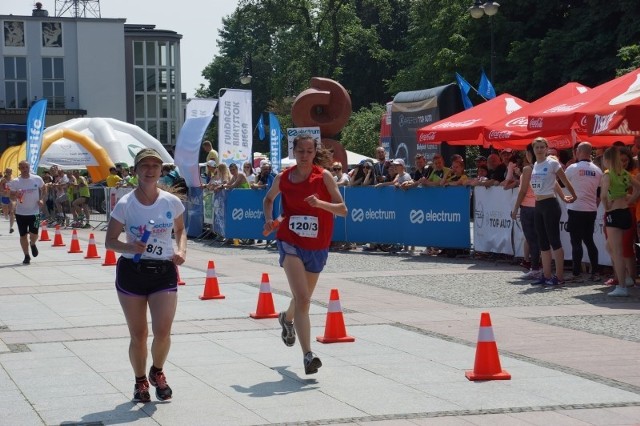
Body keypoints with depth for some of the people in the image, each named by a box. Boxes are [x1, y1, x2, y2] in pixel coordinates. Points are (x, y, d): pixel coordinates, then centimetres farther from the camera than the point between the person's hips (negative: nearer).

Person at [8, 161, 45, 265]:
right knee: (23, 235, 3)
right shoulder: (15, 182, -5)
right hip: (21, 212, 0)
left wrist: (42, 200, -5)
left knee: (34, 234, -4)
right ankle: (26, 256, 18)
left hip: (34, 212, 0)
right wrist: (16, 196, -23)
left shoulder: (37, 179, -3)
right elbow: (11, 196, 0)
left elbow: (44, 190, 12)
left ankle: (32, 244, 32)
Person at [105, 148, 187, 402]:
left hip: (164, 271, 1)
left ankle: (157, 372, 19)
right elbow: (110, 241, -1)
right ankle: (140, 381, 29)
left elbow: (180, 229, 18)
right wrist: (128, 247, -21)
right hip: (132, 271, -1)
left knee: (163, 331, -12)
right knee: (138, 335, 5)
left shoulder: (172, 202, 0)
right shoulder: (125, 204, -6)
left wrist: (181, 250, -2)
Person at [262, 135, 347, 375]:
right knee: (302, 298, -19)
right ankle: (308, 355, -23)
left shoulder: (324, 176, -7)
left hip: (317, 247, 2)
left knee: (303, 299, 21)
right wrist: (269, 219, 2)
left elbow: (343, 209, -9)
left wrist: (320, 203, -27)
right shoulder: (283, 179, -1)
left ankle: (287, 318, 57)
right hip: (290, 242, -2)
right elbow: (268, 199, 20)